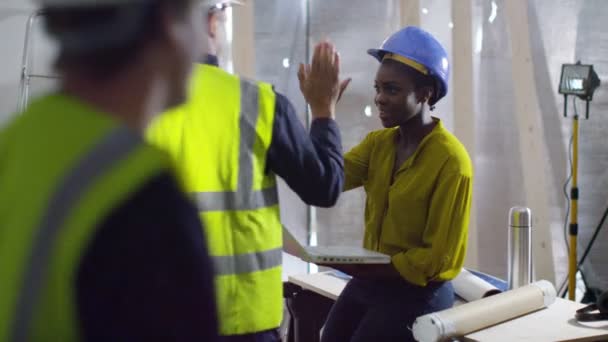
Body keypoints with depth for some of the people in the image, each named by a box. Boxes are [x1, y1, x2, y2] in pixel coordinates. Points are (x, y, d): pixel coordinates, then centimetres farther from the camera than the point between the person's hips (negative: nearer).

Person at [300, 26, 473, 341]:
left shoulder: (450, 160, -17)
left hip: (417, 293, -6)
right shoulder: (378, 142, 4)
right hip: (368, 281, 7)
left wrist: (367, 269, -21)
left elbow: (439, 258, -17)